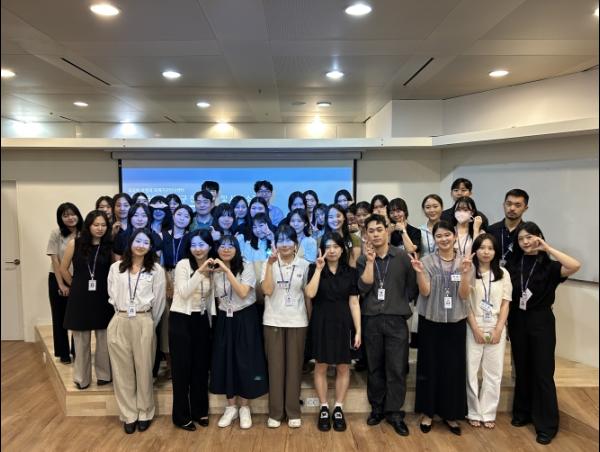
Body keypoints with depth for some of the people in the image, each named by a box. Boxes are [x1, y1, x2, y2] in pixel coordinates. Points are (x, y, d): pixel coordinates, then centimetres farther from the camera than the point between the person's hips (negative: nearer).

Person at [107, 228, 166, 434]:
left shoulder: (156, 270, 0)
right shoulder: (116, 267, 5)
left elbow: (159, 301, 3)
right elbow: (112, 297, 11)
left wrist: (150, 323, 6)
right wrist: (122, 316, 11)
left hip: (144, 323, -2)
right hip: (119, 323, 2)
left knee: (143, 369, 7)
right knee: (123, 370, 8)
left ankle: (145, 414, 23)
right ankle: (128, 415, 22)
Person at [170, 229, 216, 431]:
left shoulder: (213, 268, 6)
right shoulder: (183, 264, -9)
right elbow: (184, 292, -21)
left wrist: (211, 319, 11)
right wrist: (200, 272, -29)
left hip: (202, 321, 5)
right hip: (181, 320, -5)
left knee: (201, 366, 11)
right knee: (182, 368, 3)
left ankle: (199, 411, 26)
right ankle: (181, 415, 16)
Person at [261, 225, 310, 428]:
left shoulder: (304, 265, 1)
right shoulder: (269, 263, -1)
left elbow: (308, 294, 6)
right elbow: (267, 291, -14)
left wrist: (311, 319, 4)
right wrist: (270, 264, -20)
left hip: (297, 321, 0)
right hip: (273, 321, 0)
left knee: (294, 366, 8)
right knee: (275, 366, 6)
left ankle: (293, 412, 20)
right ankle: (275, 412, 18)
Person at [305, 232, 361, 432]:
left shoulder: (350, 272, 3)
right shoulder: (315, 268, -1)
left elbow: (354, 302, 1)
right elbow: (310, 293, -16)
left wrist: (358, 330, -3)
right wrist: (319, 268, -18)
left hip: (343, 323, 1)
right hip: (321, 322, -1)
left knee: (343, 367, 7)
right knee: (321, 366, 6)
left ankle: (338, 408, 22)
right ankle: (324, 408, 22)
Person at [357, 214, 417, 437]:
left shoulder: (402, 256, 1)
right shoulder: (363, 259, 4)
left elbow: (412, 287, 7)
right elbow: (364, 287, -10)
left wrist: (399, 303, 4)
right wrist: (370, 261, -13)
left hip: (396, 319, -1)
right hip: (371, 320, 1)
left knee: (396, 368, 1)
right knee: (374, 367, 11)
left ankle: (394, 412, 14)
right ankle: (377, 408, 25)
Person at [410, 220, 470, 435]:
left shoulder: (464, 262, 1)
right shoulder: (427, 261, -4)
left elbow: (464, 295, -6)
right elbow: (425, 292, -10)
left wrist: (464, 272, -21)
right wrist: (419, 272, -26)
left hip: (456, 322, 2)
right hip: (430, 321, -1)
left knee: (454, 367, 7)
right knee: (429, 366, 6)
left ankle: (450, 414, 25)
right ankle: (427, 412, 22)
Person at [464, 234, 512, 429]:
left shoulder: (503, 274, 5)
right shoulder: (469, 272, -4)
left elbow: (505, 303, 4)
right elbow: (465, 303, -5)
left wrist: (498, 329, -5)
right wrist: (476, 328, -9)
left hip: (496, 328, 2)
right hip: (473, 328, -2)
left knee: (493, 372, 7)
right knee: (471, 371, 3)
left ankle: (488, 413, 19)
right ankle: (474, 413, 17)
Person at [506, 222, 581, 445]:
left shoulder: (549, 266, -8)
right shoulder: (513, 264, 2)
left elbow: (575, 266, -28)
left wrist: (547, 248, -23)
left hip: (541, 322, -3)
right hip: (517, 321, 4)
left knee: (543, 372, 2)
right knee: (522, 369, 14)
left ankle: (546, 424, 14)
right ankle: (523, 412, 30)